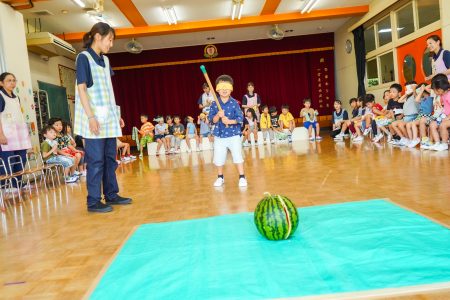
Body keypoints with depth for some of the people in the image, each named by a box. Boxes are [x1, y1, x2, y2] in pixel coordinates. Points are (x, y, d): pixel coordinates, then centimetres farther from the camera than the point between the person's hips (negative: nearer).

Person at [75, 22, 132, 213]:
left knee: (110, 157, 11)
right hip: (95, 119, -7)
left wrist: (116, 114, 16)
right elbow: (82, 88, -12)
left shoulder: (105, 60, 16)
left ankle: (111, 195, 21)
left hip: (109, 118, 8)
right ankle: (93, 201, 4)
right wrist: (91, 116, -20)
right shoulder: (83, 57, -5)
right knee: (96, 160, -5)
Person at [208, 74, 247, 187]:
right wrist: (218, 115, -24)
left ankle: (242, 177, 11)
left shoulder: (234, 103, -6)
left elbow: (240, 118, -10)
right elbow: (211, 120, -5)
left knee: (238, 156, -2)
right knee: (218, 158, 9)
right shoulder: (214, 104, -1)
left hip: (233, 135, -2)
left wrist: (230, 121, -24)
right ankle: (220, 177, 29)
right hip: (219, 135, 2)